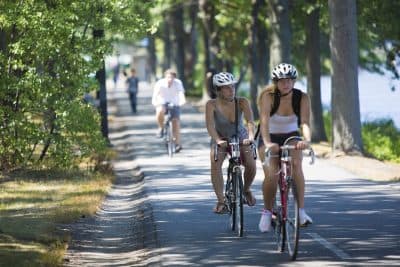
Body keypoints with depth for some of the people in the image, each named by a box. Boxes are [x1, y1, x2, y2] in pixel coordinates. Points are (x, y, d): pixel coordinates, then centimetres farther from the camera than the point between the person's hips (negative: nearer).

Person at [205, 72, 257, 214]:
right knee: (215, 164, -28)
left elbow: (250, 121, -30)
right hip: (220, 140, -1)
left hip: (241, 139, 1)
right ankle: (221, 201, -22)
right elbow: (210, 125, -32)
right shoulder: (212, 105, -20)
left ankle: (246, 190, 11)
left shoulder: (242, 102, -19)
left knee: (251, 165, -20)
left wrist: (250, 137, -50)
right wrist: (218, 140, -51)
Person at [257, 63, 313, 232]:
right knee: (271, 176, -21)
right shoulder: (268, 96, -22)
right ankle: (267, 211, 3)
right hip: (270, 139, -1)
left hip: (291, 137, 1)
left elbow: (305, 122, -28)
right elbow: (264, 121, -35)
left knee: (296, 165, -28)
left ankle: (301, 211, -27)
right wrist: (267, 143, -52)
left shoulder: (302, 98, -16)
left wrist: (307, 140, -49)